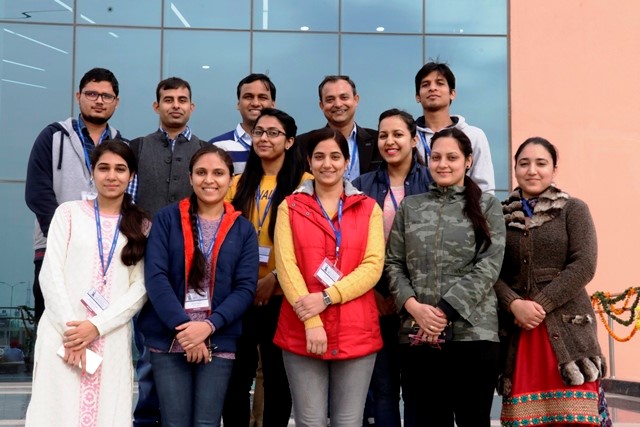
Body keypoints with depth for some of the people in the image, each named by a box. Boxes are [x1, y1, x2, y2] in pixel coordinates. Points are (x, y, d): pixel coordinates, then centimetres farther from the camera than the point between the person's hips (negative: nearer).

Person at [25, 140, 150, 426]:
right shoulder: (69, 213, 8)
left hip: (112, 341, 1)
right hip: (63, 335, -1)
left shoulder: (142, 225, 9)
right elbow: (50, 275, 0)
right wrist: (69, 329, -10)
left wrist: (97, 326, -11)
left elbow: (140, 287, 1)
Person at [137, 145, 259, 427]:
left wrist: (210, 325, -15)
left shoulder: (243, 229, 7)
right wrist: (182, 326, -16)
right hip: (168, 340, -1)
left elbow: (245, 288, 0)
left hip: (218, 342, 1)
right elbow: (155, 277, -6)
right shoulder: (167, 219, 3)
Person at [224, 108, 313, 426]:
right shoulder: (239, 184, 13)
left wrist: (274, 277, -17)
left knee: (278, 376, 7)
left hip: (281, 295, -3)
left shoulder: (304, 184, -2)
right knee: (236, 375, 6)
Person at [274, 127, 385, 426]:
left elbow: (373, 266, -2)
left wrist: (327, 297, -15)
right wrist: (311, 323, -14)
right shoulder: (290, 207, 6)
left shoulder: (368, 208, 9)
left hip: (356, 332, 1)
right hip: (300, 332, -1)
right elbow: (286, 266, -4)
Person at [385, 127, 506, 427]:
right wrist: (413, 306, -9)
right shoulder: (410, 207, 14)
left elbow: (488, 267, -4)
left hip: (472, 333, -2)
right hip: (417, 334, 2)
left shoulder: (486, 206, 6)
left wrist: (446, 310, -13)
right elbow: (393, 264, 9)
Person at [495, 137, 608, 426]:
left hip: (567, 329, -2)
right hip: (517, 331, 2)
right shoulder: (501, 216, 13)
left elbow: (584, 266, -5)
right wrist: (514, 304, -12)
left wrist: (540, 304, -13)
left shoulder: (573, 210, 6)